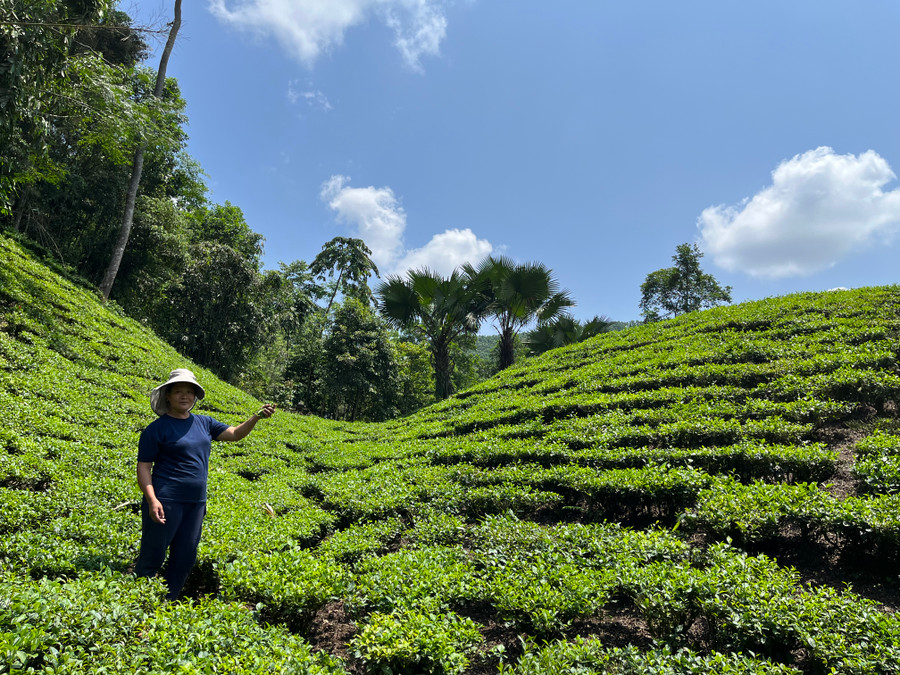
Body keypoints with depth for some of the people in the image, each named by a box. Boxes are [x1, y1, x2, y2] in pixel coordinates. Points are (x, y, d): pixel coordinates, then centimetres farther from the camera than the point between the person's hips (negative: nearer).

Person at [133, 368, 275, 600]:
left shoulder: (204, 423, 10)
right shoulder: (157, 428, -6)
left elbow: (235, 434, 11)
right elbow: (143, 466, -8)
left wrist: (256, 417, -6)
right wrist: (152, 500, -20)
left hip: (196, 503, 6)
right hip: (166, 501, -6)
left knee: (185, 558, 11)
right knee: (152, 557, 2)